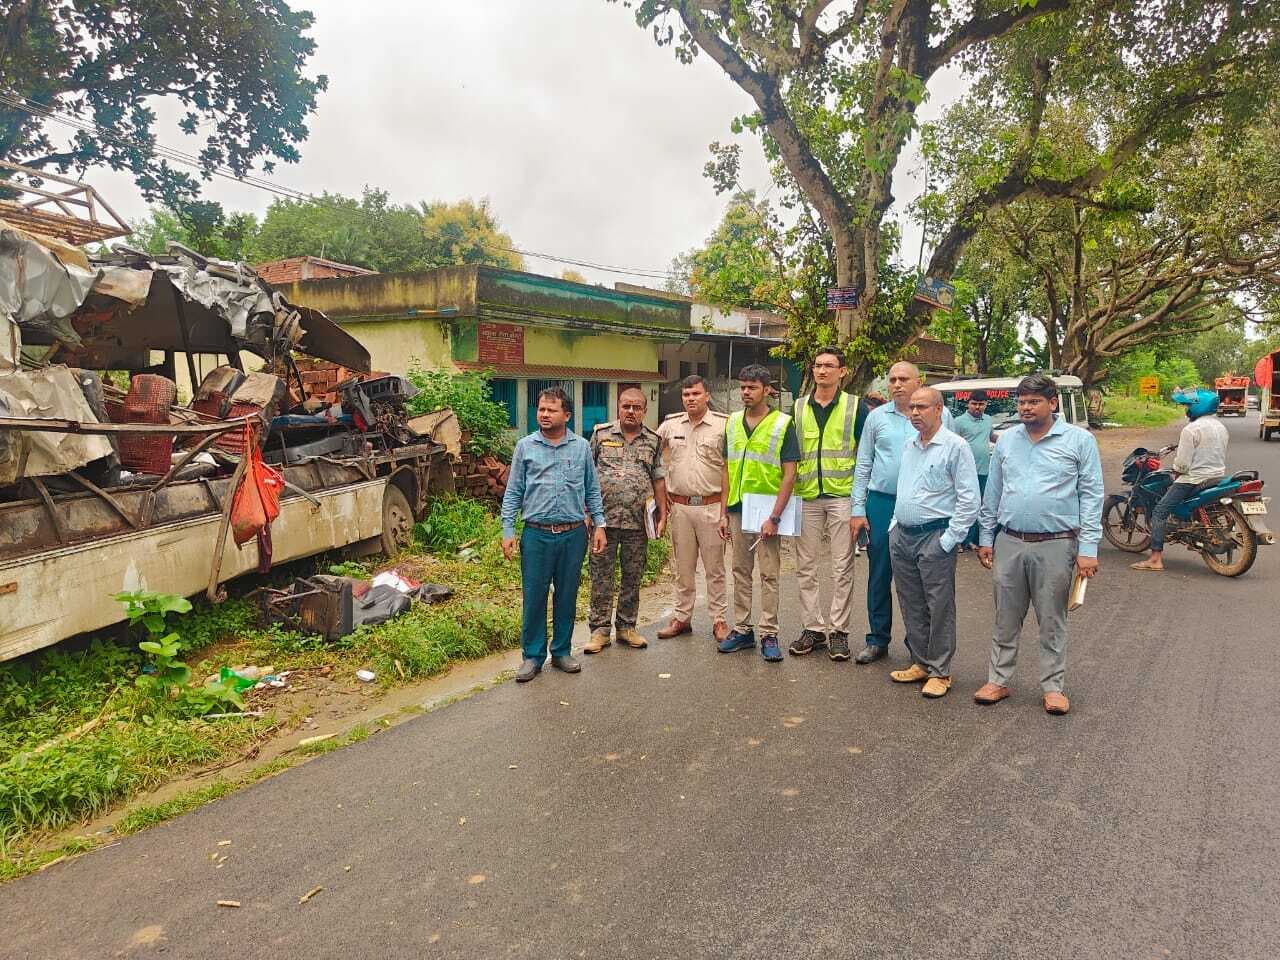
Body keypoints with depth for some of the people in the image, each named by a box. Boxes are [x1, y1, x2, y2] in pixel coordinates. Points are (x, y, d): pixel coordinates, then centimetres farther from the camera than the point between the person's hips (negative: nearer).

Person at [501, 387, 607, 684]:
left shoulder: (581, 447, 6)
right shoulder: (525, 446, 2)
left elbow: (592, 490, 11)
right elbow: (513, 492, 4)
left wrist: (599, 525, 3)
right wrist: (508, 531, -2)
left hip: (573, 534, 1)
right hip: (536, 534, -1)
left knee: (567, 596, 10)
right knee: (534, 597, 3)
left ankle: (562, 651, 25)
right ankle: (533, 656, 16)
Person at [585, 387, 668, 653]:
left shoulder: (653, 440, 8)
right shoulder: (601, 434, 3)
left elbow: (659, 480, 10)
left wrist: (663, 515, 5)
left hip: (638, 522, 2)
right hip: (604, 519, -1)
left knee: (633, 576, 9)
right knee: (601, 576, 3)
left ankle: (627, 626, 22)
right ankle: (600, 629, 12)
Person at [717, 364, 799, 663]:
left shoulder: (782, 424, -6)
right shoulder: (732, 423, 9)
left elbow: (789, 474, -9)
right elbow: (727, 470, 12)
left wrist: (774, 517, -15)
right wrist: (724, 513, 7)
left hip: (766, 511, -5)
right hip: (737, 509, 5)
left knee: (769, 575, 1)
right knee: (740, 571, 11)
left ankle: (768, 635, 9)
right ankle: (742, 630, 21)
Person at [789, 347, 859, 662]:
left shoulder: (855, 407, 2)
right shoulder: (798, 408, 10)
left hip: (843, 496, -3)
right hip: (806, 496, 3)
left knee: (842, 568, 2)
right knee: (806, 567, 6)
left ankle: (839, 631, 11)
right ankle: (813, 628, 17)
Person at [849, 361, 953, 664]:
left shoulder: (941, 416, 3)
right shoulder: (877, 417, 7)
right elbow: (863, 465, 8)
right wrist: (857, 509, 3)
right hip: (882, 503, 2)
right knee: (879, 574, 7)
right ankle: (877, 639, 18)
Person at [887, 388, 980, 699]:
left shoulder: (955, 446, -9)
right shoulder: (909, 445, 13)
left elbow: (969, 499, -12)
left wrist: (949, 539, -14)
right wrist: (895, 525, 15)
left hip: (935, 537, -7)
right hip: (902, 536, 7)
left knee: (939, 607, 0)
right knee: (911, 605, 13)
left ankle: (940, 672, 10)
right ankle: (920, 663, 26)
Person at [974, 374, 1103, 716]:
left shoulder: (1079, 440, -2)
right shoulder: (1006, 440, 8)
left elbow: (1091, 496, -4)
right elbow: (992, 493, 12)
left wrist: (1088, 548, -9)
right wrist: (986, 537, 10)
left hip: (1055, 546, -3)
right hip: (1009, 543, 3)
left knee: (1052, 621, 7)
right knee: (1006, 619, 10)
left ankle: (1052, 686, 19)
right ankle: (998, 680, 20)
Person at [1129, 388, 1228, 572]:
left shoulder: (1191, 429, -15)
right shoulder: (1221, 427, 13)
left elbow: (1182, 464, -18)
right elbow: (1222, 456, 21)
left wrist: (1176, 474, 2)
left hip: (1194, 480, -9)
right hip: (1218, 477, 9)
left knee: (1159, 512, -7)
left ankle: (1156, 559, -15)